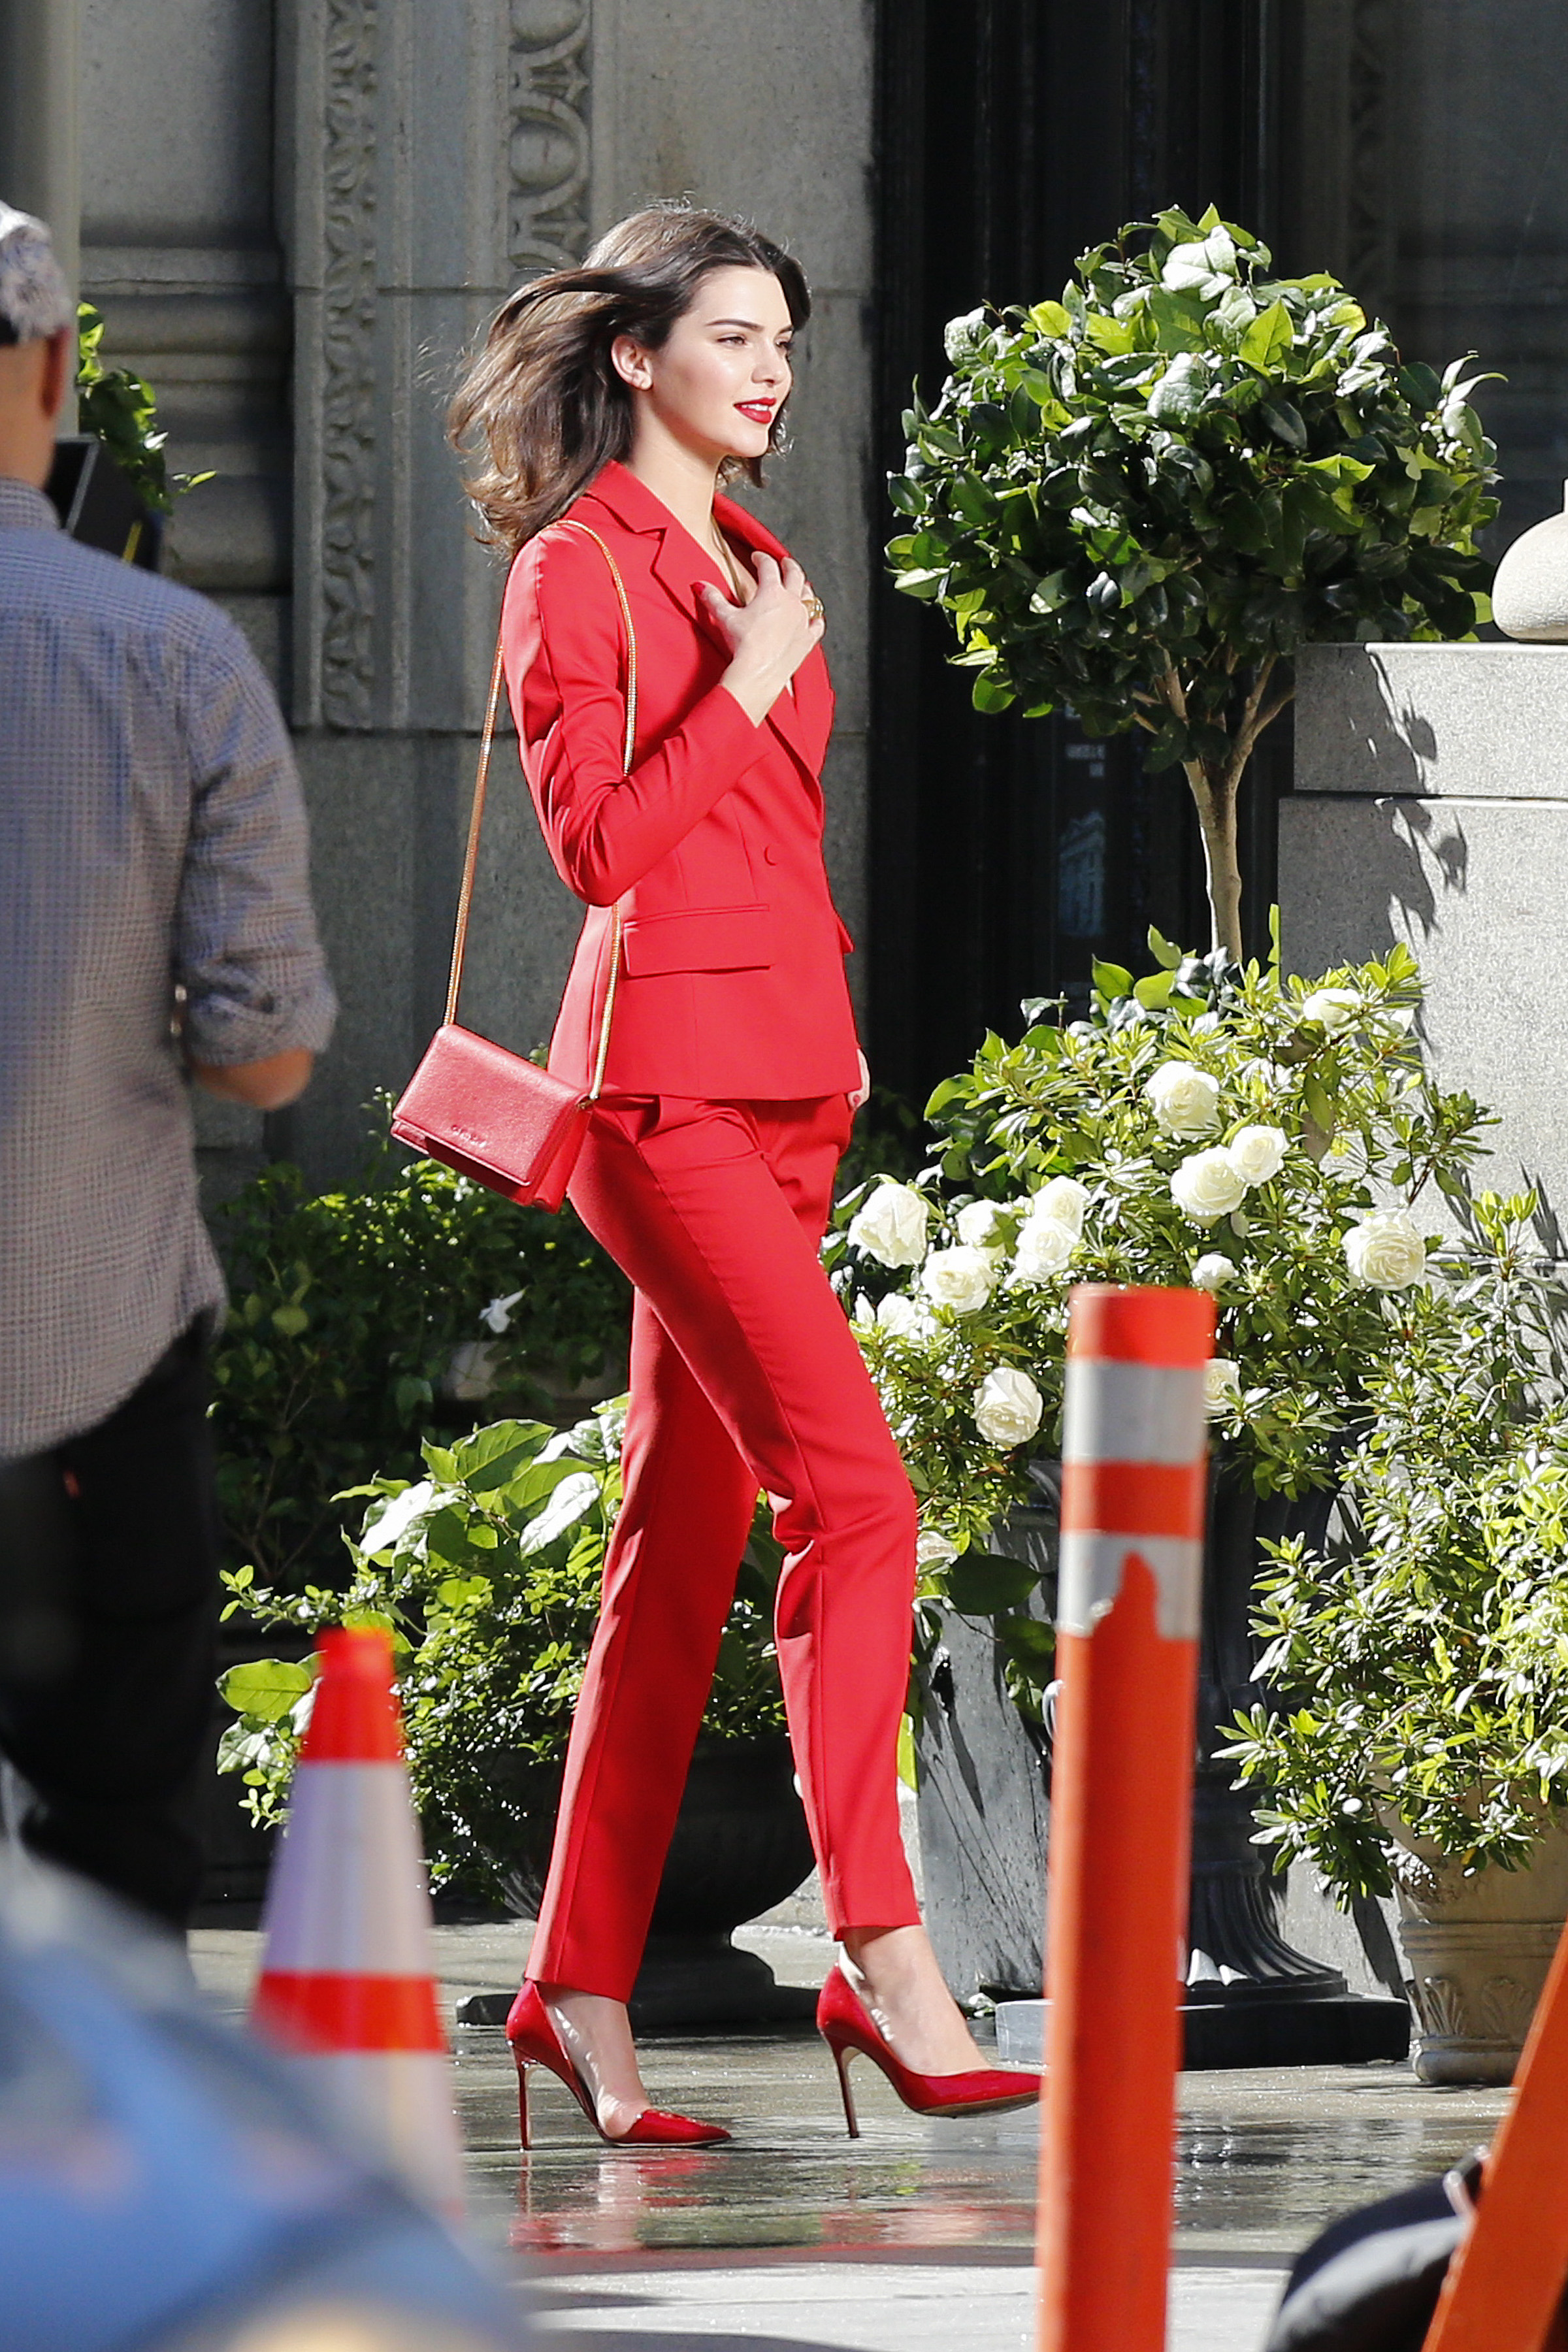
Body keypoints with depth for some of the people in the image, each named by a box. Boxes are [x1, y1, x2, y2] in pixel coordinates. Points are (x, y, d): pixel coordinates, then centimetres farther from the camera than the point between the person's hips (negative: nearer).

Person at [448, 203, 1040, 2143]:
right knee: (856, 1492, -18)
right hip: (670, 1072, -9)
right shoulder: (578, 567, -5)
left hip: (783, 1073, 9)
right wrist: (749, 683, -13)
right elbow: (596, 840, -14)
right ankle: (881, 1959, -21)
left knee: (688, 1536, 7)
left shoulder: (742, 560, 20)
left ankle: (584, 1985, 9)